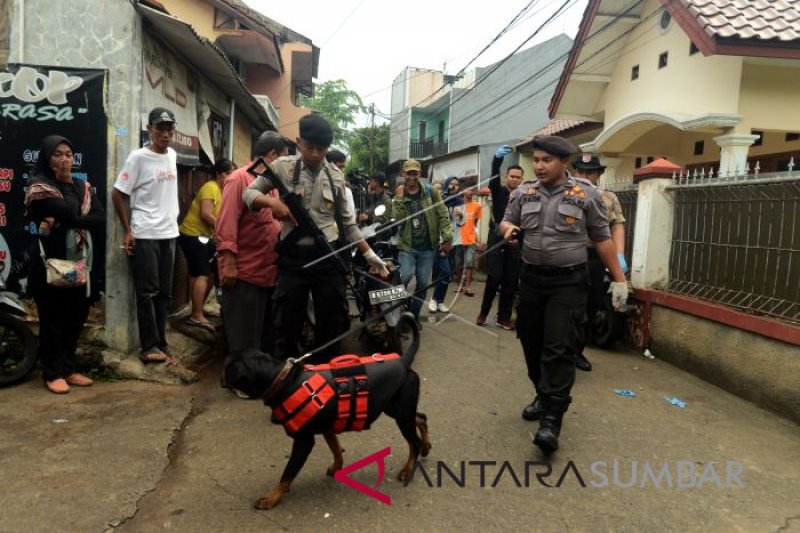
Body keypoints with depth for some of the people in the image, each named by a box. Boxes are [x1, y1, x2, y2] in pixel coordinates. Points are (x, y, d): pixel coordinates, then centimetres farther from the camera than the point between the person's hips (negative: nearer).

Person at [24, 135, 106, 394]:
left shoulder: (82, 186, 13)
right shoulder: (39, 186, -5)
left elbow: (102, 219, -4)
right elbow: (70, 214, -21)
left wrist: (62, 223, -14)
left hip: (81, 264, 6)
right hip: (51, 265, -5)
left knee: (76, 319, 11)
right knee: (52, 320, 4)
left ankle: (69, 368, 24)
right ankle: (52, 373, 16)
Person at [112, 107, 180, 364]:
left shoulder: (172, 156, 9)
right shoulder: (138, 157, -9)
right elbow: (118, 194, -7)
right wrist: (127, 231, -9)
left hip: (169, 234, 6)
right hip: (145, 235, -6)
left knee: (165, 292, 10)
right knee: (147, 292, -1)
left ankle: (161, 343, 19)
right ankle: (150, 346, 7)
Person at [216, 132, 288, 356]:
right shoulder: (239, 179, -11)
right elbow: (226, 224, -17)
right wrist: (229, 263, -21)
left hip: (269, 272, 9)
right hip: (244, 274, -9)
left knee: (268, 337, 18)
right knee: (244, 344, 0)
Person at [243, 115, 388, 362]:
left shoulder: (335, 176, 7)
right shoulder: (282, 167, 1)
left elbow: (347, 222, 12)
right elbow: (248, 193, 4)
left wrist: (369, 253, 6)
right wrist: (271, 201, -17)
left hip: (328, 257, 2)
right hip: (293, 257, -2)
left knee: (332, 323, 8)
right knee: (289, 323, 6)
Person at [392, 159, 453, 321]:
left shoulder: (431, 192, 3)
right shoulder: (399, 196, 6)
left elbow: (443, 216, 0)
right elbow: (397, 219, -10)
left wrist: (447, 239, -7)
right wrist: (400, 198, -14)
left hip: (428, 248, 1)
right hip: (407, 246, -1)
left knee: (423, 284, 5)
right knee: (405, 277, -21)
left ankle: (414, 315, 22)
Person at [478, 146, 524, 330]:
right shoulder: (498, 191, 3)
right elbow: (493, 177, -18)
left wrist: (520, 238, -14)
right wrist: (497, 158, -35)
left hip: (515, 244, 2)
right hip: (496, 240, -1)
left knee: (510, 282, 5)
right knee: (494, 279, -5)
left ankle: (503, 317, 15)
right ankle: (483, 312, 14)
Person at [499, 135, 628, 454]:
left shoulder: (586, 195, -3)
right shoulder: (523, 192, 6)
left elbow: (602, 239, 1)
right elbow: (506, 221, 14)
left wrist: (619, 280, 1)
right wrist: (508, 229, -12)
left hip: (568, 282, -4)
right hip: (531, 278, 4)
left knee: (559, 349, -9)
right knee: (532, 343, 12)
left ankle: (552, 419, -6)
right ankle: (543, 395, 33)